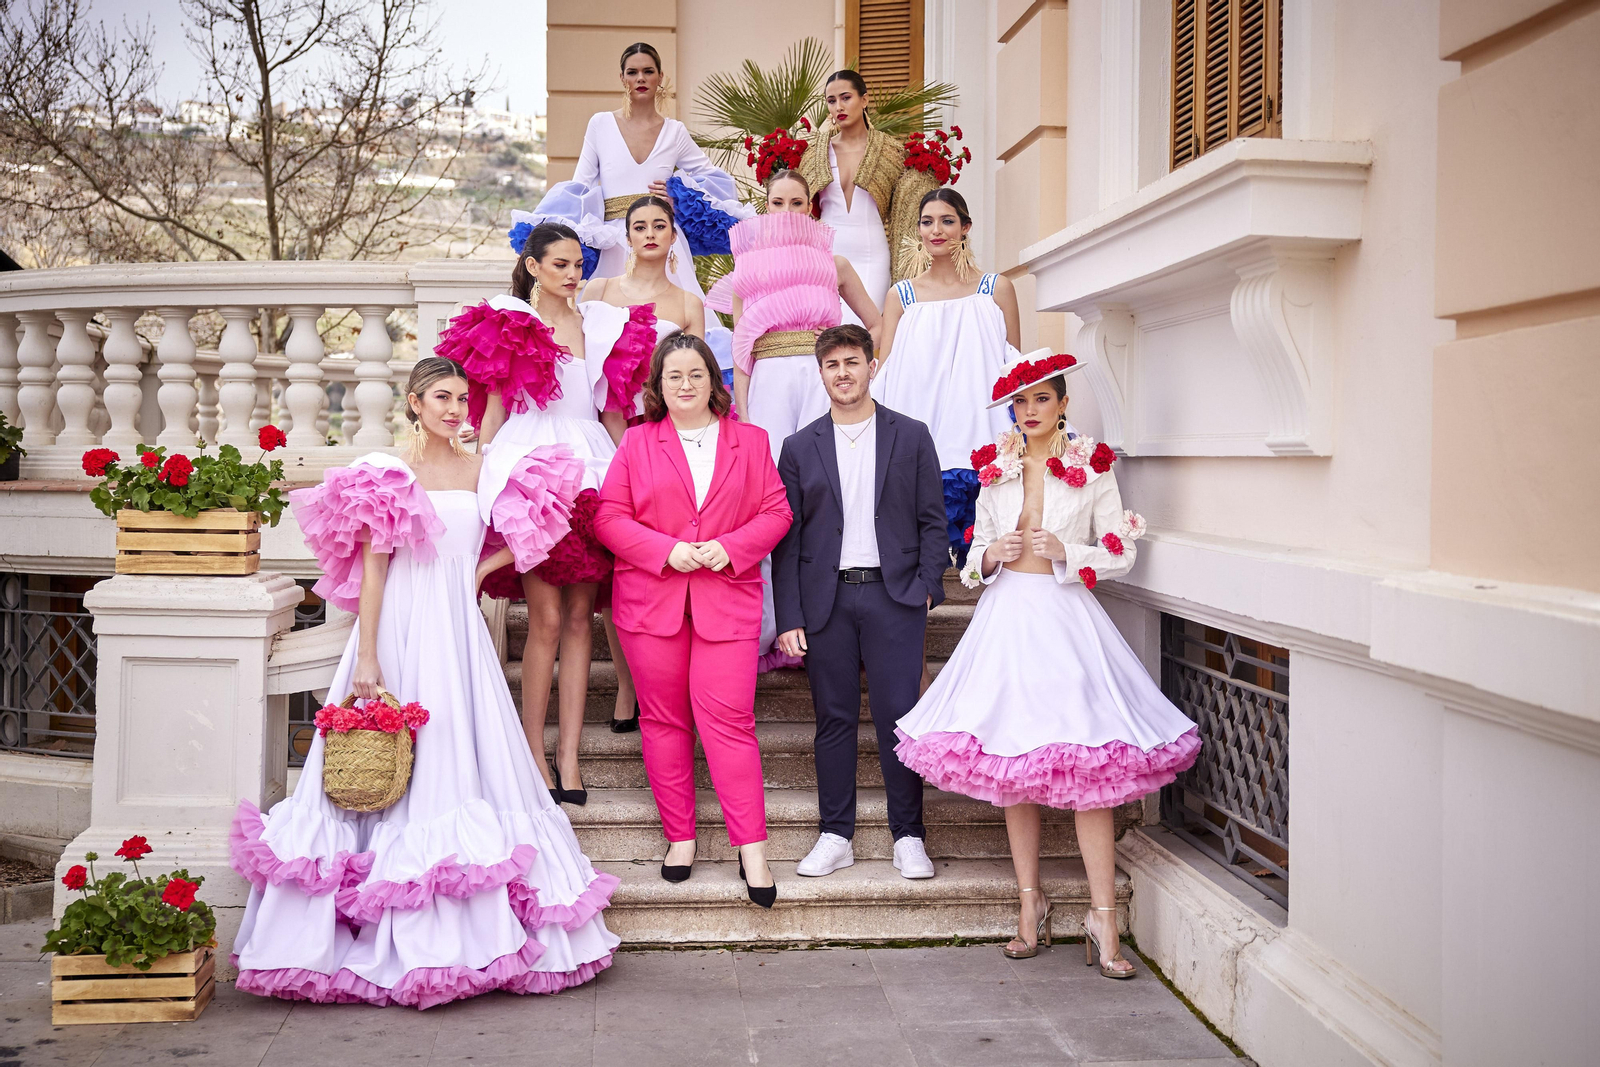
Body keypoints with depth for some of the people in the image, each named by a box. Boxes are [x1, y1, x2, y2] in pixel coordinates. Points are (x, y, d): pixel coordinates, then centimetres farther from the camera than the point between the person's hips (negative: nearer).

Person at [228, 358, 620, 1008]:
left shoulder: (482, 470, 8)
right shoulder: (384, 474, 0)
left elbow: (538, 523, 16)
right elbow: (371, 567, -5)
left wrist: (486, 565, 4)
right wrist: (366, 659, -11)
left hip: (458, 633, 3)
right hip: (398, 631, -3)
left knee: (460, 770, 4)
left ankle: (470, 931, 12)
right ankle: (397, 936, 8)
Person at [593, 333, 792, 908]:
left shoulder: (750, 441, 9)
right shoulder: (637, 441, 8)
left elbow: (776, 513, 5)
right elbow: (609, 516, 2)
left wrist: (730, 547, -11)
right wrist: (667, 550, -11)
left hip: (727, 598, -1)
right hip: (651, 598, 1)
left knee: (728, 719, -8)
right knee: (663, 719, 6)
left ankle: (752, 847, -3)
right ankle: (679, 836, 18)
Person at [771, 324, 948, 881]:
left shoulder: (911, 436, 8)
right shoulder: (800, 447, 9)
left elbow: (932, 520, 7)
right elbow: (787, 538, 6)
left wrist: (927, 586, -5)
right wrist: (788, 619, 0)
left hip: (893, 595, -1)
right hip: (826, 599, 1)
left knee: (898, 715, -2)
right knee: (834, 718, 5)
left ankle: (908, 837, 8)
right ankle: (835, 836, 14)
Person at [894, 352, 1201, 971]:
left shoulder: (1092, 468, 2)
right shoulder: (994, 469, 12)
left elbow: (1120, 556, 2)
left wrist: (1066, 552, -13)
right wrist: (991, 555, -5)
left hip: (1066, 618, -3)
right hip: (1005, 616, 4)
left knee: (1087, 763, -10)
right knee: (1010, 763, 4)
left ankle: (1103, 917, -5)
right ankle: (1030, 904, 16)